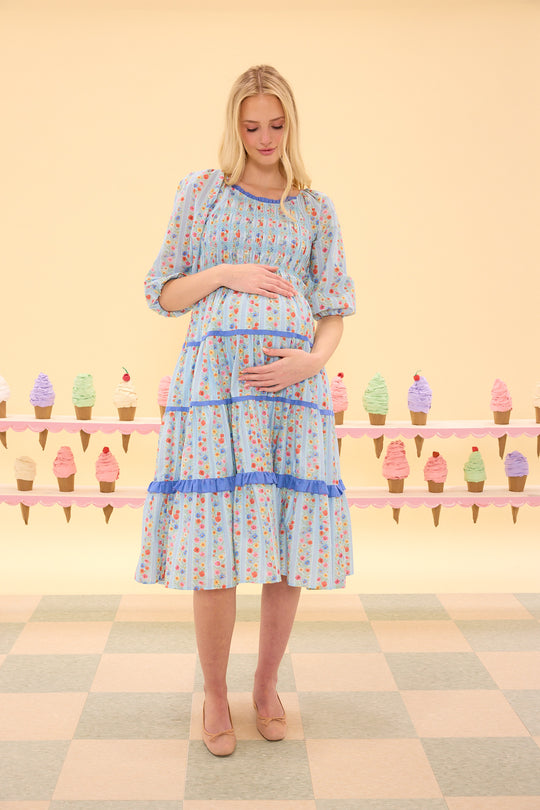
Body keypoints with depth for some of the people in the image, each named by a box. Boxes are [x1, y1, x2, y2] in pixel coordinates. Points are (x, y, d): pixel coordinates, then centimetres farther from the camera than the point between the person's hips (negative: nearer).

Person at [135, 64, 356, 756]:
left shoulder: (315, 208, 14)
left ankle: (267, 686, 22)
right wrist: (226, 273, -6)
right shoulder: (201, 193, 11)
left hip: (293, 386, 2)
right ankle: (214, 694, 15)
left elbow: (334, 309, 11)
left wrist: (311, 360, -8)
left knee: (288, 547, 2)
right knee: (214, 551, -4)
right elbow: (163, 294, 9)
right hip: (214, 379, -1)